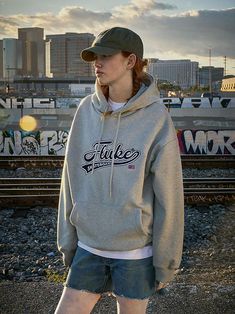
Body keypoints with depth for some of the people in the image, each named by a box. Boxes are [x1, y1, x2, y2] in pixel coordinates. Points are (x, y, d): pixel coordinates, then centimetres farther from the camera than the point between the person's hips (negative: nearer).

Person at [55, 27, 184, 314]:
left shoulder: (156, 118, -12)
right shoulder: (86, 110, -1)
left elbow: (168, 195, -9)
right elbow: (72, 180, 5)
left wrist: (166, 261, -5)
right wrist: (67, 239, 8)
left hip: (136, 250, -3)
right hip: (89, 247, 4)